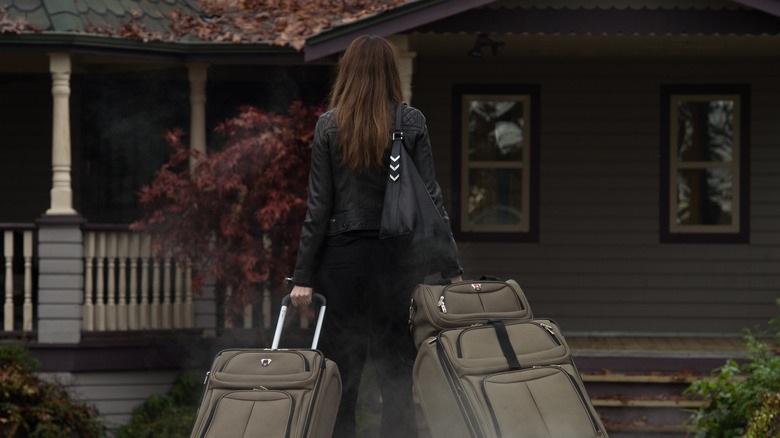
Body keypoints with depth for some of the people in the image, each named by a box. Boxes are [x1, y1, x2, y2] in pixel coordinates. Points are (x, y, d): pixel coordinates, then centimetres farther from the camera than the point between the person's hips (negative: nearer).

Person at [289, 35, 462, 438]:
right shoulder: (411, 123, 0)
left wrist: (304, 276, 1)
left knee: (340, 377, 5)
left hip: (342, 257, 0)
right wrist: (451, 269, 1)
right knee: (397, 374, 4)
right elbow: (430, 198, -2)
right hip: (396, 258, 0)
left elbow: (319, 206, -2)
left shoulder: (329, 126, 0)